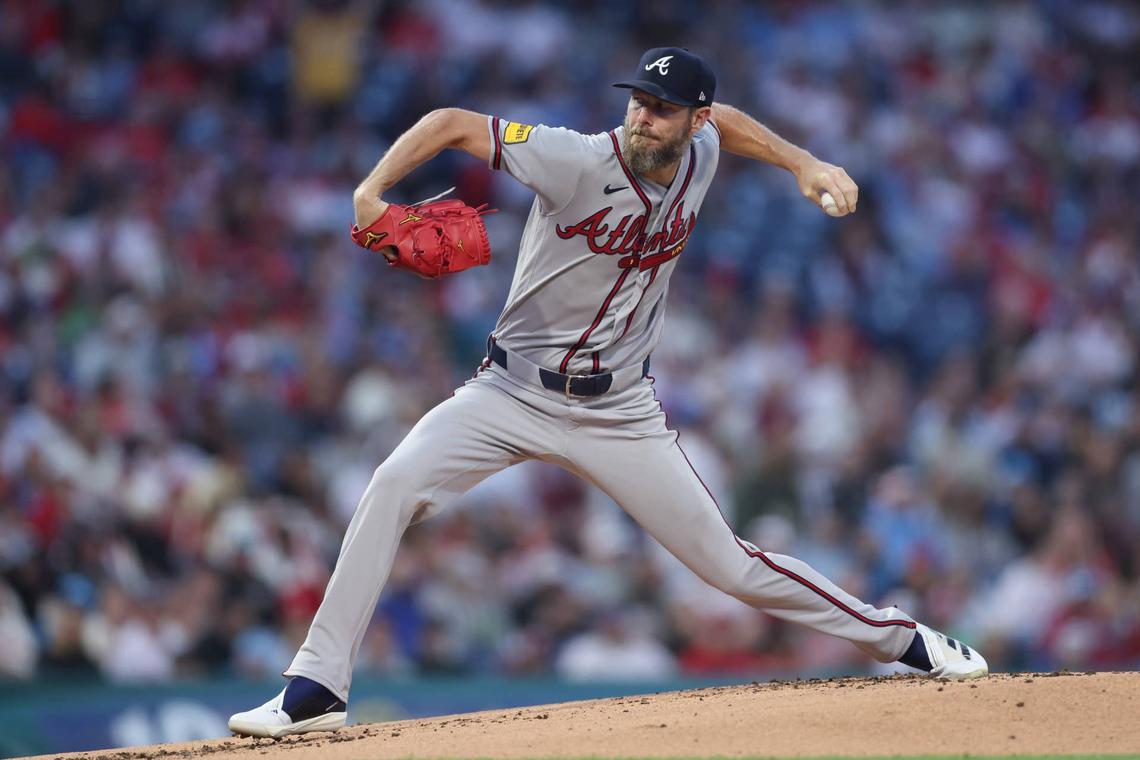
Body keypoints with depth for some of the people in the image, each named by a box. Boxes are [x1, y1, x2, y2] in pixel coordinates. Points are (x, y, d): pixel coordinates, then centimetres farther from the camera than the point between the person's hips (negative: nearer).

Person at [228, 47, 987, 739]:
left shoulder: (699, 156, -4)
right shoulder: (576, 161, -19)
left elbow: (725, 120, 21)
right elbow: (452, 122, -17)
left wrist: (806, 164, 10)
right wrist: (371, 191, -31)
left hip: (620, 412, 2)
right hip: (514, 390, -2)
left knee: (729, 562, 2)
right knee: (396, 483, -25)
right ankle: (317, 690, -21)